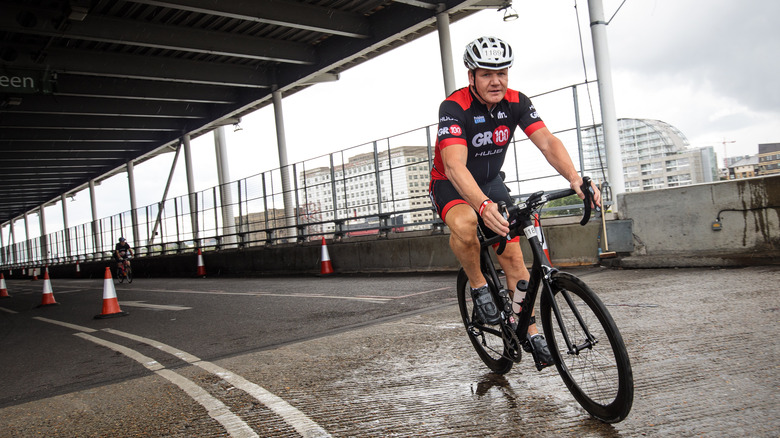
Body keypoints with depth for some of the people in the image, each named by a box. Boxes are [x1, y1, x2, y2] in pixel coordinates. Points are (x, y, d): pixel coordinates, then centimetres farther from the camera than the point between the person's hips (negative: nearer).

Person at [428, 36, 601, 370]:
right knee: (464, 223, -37)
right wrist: (483, 205, -59)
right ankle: (478, 286, -11)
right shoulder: (454, 107, -28)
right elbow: (455, 165, -42)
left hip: (491, 182, 4)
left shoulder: (516, 102, -13)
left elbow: (547, 142, -23)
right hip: (451, 185, -4)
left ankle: (530, 332, 11)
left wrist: (574, 177, -43)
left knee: (512, 255, -3)